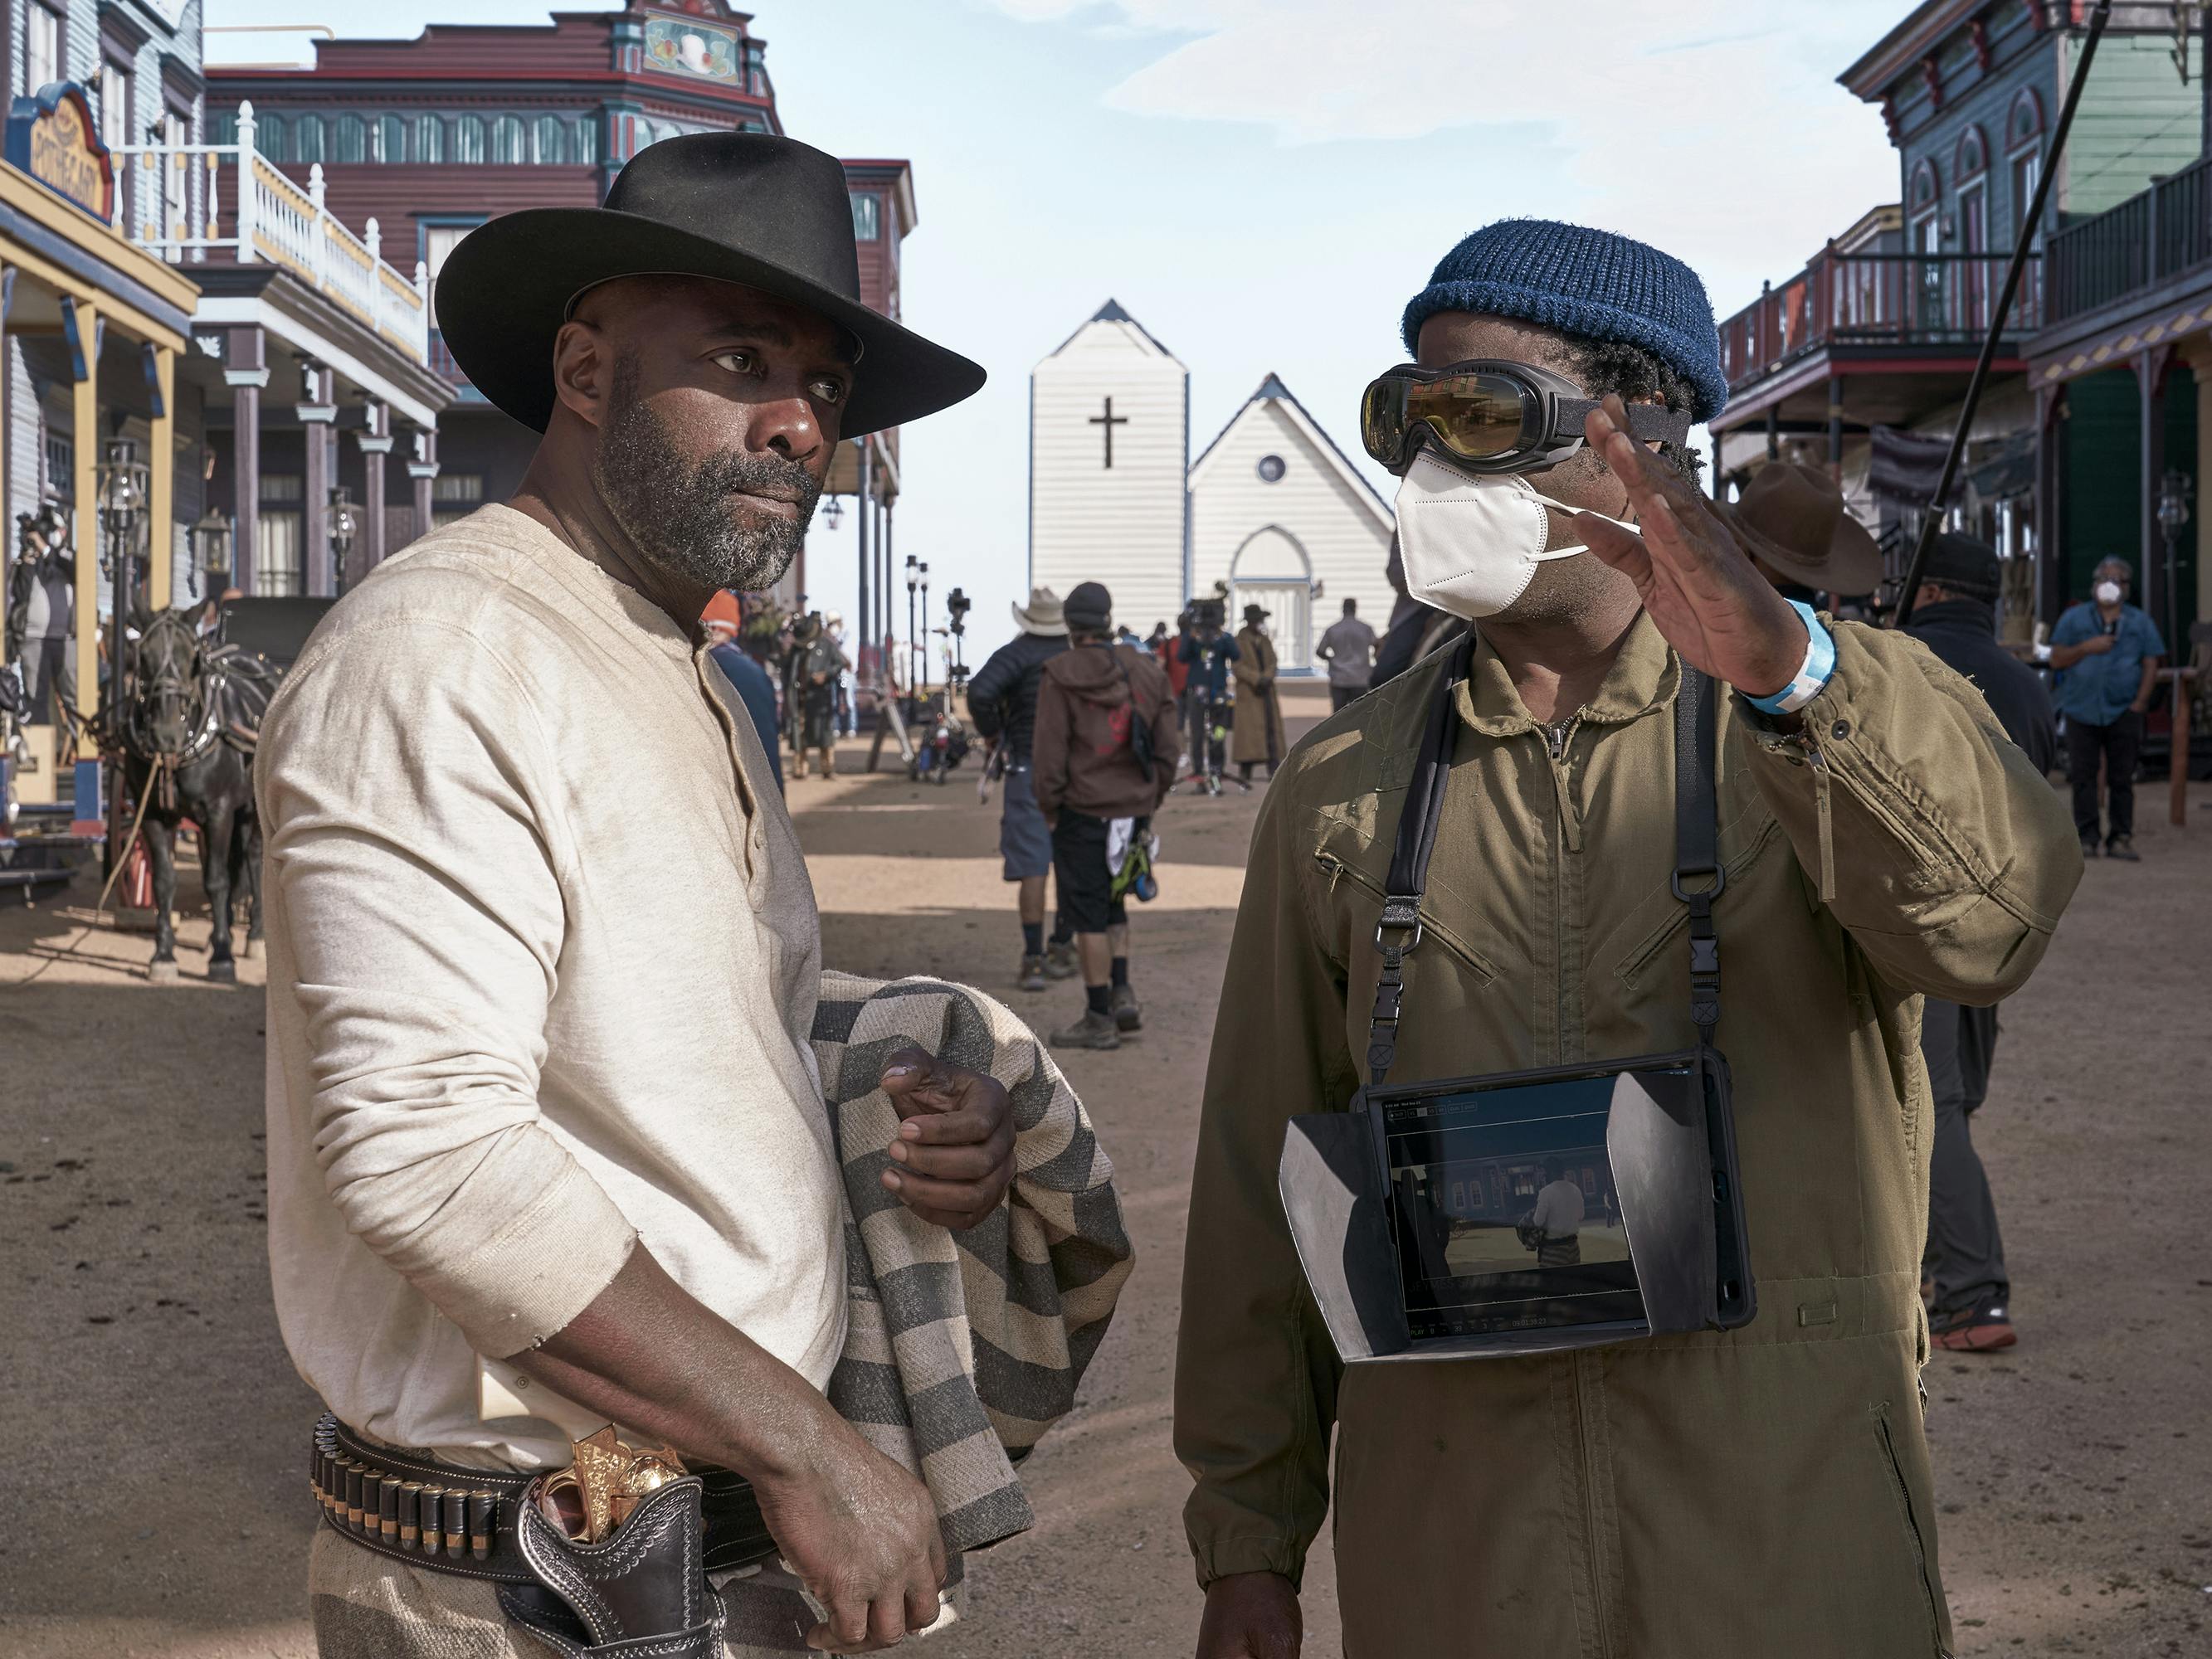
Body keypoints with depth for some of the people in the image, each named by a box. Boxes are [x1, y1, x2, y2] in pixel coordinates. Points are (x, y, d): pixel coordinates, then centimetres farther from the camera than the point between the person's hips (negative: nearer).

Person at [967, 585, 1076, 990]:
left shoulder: (1016, 654, -7)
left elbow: (981, 692, -23)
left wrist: (990, 734, -7)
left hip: (1028, 769, -3)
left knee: (1031, 867, -2)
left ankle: (1033, 960, -4)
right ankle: (1062, 949, 21)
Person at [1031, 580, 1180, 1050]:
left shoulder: (1061, 676, -10)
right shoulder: (1146, 672, 5)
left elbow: (1050, 752, -12)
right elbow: (1166, 750, 8)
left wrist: (1049, 808, -1)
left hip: (1084, 813, -5)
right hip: (1134, 812, 5)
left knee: (1089, 915, 2)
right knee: (1112, 904, 23)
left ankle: (1099, 1020, 7)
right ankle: (1122, 993, 14)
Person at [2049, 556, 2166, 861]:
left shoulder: (2140, 623, 10)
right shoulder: (2074, 618, 9)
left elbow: (2151, 666, 7)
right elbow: (2057, 659, 4)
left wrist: (2138, 704, -5)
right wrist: (2086, 648, -12)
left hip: (2123, 712, 0)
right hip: (2082, 710, 0)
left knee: (2122, 778, 1)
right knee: (2083, 776, -2)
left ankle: (2121, 838, 4)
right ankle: (2086, 838, 1)